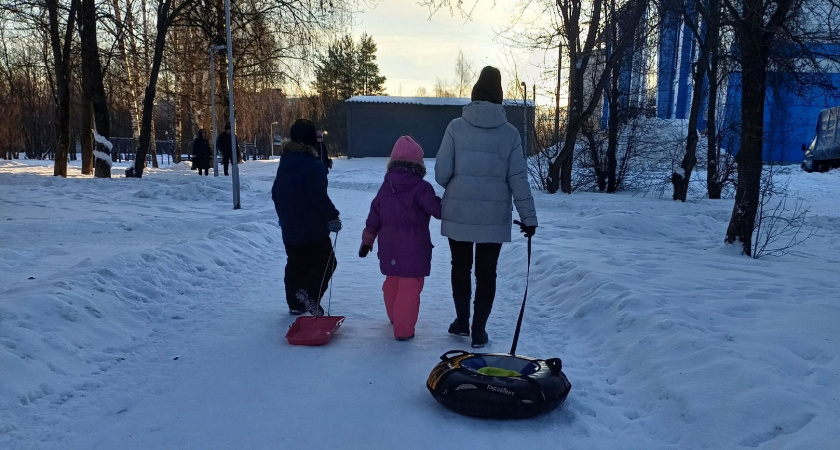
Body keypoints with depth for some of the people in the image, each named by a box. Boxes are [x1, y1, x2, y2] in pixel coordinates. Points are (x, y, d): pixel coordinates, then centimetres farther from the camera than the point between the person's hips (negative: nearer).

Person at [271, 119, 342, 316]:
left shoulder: (284, 163, 10)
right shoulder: (313, 166, -17)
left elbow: (276, 193, 18)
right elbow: (319, 196, -23)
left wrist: (283, 215, 29)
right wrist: (332, 217, -14)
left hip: (290, 227, 8)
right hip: (313, 227, -8)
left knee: (295, 264, 16)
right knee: (325, 262, 3)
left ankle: (295, 303, 21)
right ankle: (309, 292, -15)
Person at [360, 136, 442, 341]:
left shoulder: (385, 187, 5)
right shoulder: (421, 187, -15)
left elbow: (373, 217, 8)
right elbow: (438, 210, -14)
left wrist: (367, 241, 17)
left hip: (389, 248, 7)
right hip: (413, 249, -6)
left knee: (392, 282, 23)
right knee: (410, 287, 0)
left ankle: (395, 316, 42)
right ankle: (403, 329, 2)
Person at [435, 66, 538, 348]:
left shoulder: (456, 127, -5)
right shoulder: (510, 133, -2)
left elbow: (441, 172, -6)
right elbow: (518, 179, -3)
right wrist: (529, 217, 4)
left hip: (458, 212, 0)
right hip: (494, 215, 0)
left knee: (461, 266, 18)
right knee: (486, 271, 11)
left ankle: (462, 321, 27)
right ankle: (479, 329, 14)